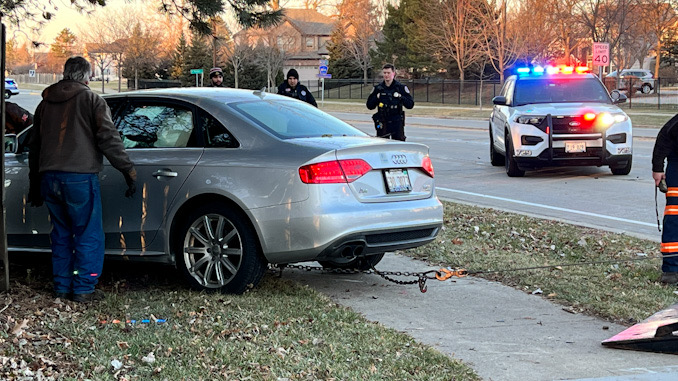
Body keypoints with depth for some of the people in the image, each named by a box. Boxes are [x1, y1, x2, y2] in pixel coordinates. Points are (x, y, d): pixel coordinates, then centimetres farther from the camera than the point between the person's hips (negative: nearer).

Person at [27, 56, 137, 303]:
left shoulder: (45, 103, 16)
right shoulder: (91, 100, -3)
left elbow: (34, 146, 22)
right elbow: (109, 139, -10)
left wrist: (35, 185, 29)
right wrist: (128, 171, -6)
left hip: (49, 178, 6)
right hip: (79, 178, -6)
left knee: (61, 234, 17)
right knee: (89, 236, 2)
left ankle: (62, 287, 19)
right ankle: (83, 289, 1)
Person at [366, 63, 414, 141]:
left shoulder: (401, 87, 2)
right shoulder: (378, 89, 8)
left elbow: (410, 104, -1)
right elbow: (369, 106, 10)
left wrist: (400, 97, -15)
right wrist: (376, 98, -7)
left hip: (397, 123, -2)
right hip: (382, 123, 2)